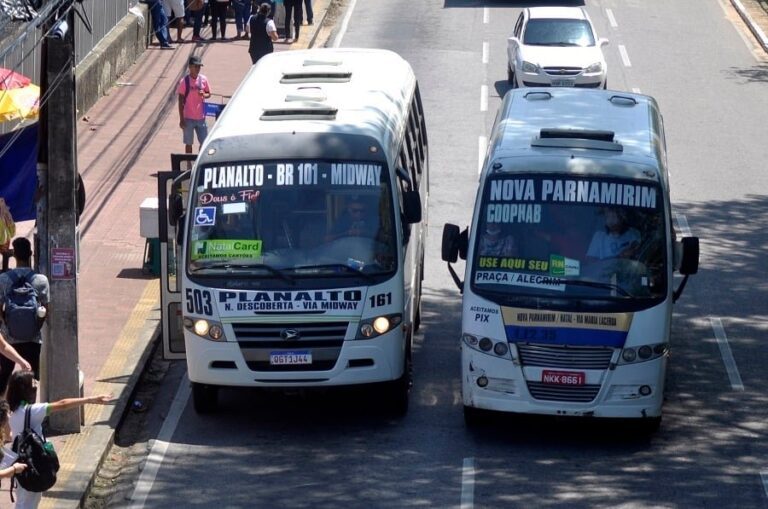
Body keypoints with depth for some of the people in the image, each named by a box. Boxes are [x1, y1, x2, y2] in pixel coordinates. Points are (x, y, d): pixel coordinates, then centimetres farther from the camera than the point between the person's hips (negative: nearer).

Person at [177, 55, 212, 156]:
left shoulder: (203, 79, 0)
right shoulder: (184, 81, -10)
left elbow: (208, 94, 12)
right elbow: (181, 101, -7)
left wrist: (204, 95, -14)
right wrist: (181, 119, -9)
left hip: (201, 117, 3)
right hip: (188, 118, -3)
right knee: (188, 143, 7)